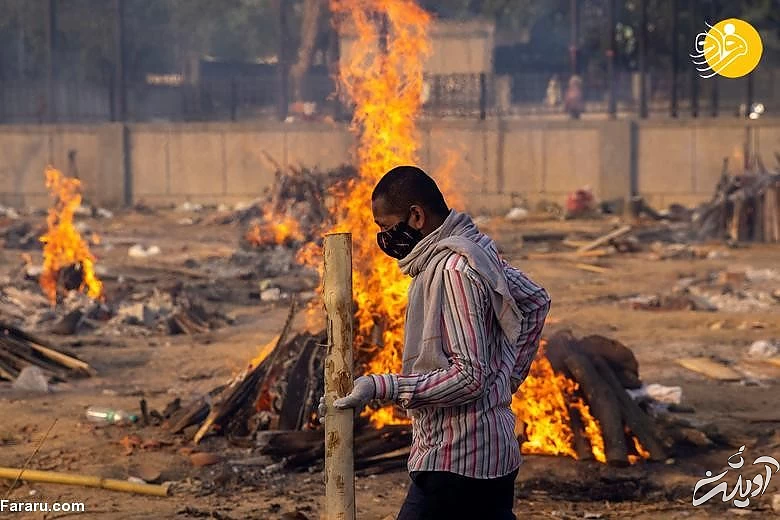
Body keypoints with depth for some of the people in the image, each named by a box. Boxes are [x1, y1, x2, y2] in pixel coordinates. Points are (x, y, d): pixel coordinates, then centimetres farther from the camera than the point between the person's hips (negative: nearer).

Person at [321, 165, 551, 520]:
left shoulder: (454, 270, -19)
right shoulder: (476, 249, 10)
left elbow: (469, 377, -23)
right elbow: (536, 301, 25)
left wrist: (381, 387, -23)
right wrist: (508, 377, 21)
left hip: (455, 465, -10)